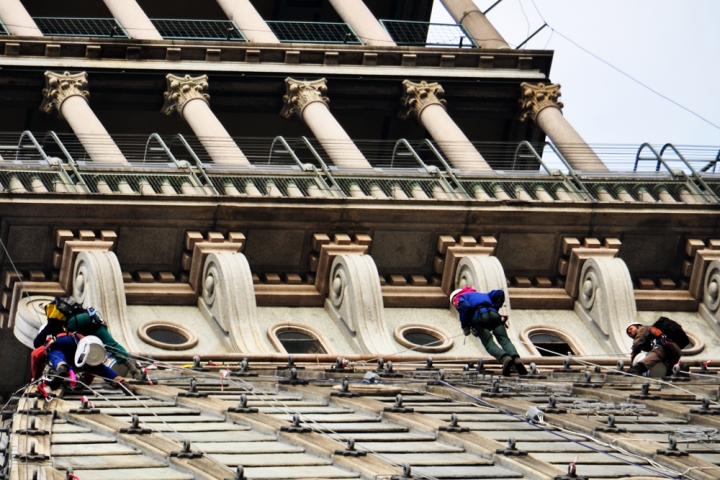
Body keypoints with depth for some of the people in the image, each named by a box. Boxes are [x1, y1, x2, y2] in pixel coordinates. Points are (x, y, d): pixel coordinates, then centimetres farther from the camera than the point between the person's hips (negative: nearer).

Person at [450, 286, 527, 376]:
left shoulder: (459, 299, 24)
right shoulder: (482, 295, 42)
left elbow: (465, 306, -1)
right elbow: (499, 293, 27)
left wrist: (465, 327, 5)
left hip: (479, 317, -4)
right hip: (493, 315, 4)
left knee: (489, 344, -13)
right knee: (505, 340, -4)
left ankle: (505, 358, -42)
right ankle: (516, 358, -32)